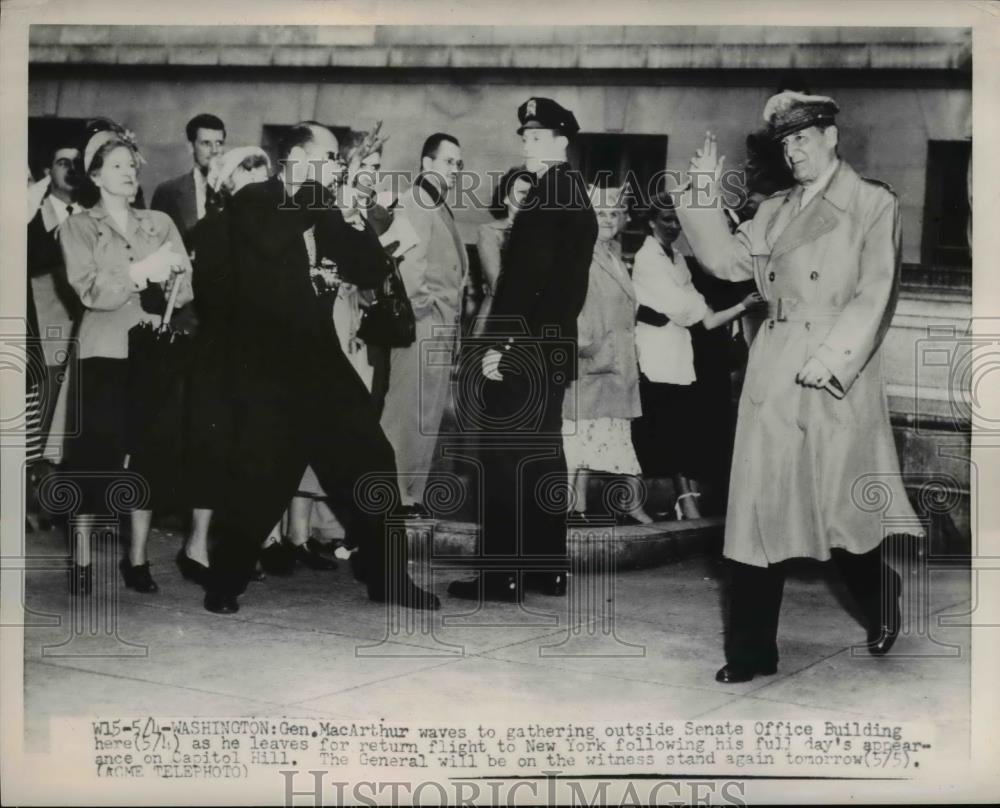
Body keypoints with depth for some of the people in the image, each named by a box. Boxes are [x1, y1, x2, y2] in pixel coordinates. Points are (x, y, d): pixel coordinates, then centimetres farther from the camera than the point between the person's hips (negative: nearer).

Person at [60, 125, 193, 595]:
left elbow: (187, 284, 4)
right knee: (95, 451, -5)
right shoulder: (78, 227, 4)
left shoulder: (159, 223, 13)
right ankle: (82, 561, 5)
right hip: (105, 354, -3)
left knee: (149, 452, 2)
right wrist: (144, 271, -21)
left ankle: (137, 558, 12)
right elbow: (90, 291, -11)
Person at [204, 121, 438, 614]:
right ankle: (224, 586, 11)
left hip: (320, 360, 6)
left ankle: (388, 578, 15)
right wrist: (312, 196, -16)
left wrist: (354, 222, -3)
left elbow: (372, 271, 10)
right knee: (260, 476, -7)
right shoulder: (253, 203, -4)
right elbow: (270, 242, -27)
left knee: (372, 462, 4)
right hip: (265, 365, -6)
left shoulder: (322, 215, 14)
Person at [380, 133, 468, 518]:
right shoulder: (414, 204, -9)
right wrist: (422, 303, -14)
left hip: (443, 326, 9)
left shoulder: (441, 208, 18)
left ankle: (411, 494, 15)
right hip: (422, 322, -9)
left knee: (429, 414, 10)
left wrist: (452, 322, 12)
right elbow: (409, 261, -19)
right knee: (406, 411, -7)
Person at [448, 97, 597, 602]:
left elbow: (528, 277, -21)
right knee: (542, 453, 13)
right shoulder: (576, 196, 15)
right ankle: (547, 568, 18)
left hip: (523, 348, -10)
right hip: (552, 347, 10)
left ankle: (502, 575, -3)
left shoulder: (547, 197, -14)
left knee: (503, 457, -6)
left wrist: (500, 345, -20)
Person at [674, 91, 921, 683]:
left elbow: (874, 297, -9)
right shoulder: (775, 210, 16)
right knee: (759, 509, 2)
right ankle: (752, 652, 10)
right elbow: (728, 260, 9)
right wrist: (704, 196, 0)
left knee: (842, 510, 5)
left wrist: (828, 361, -18)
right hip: (772, 379, 5)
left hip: (837, 382, -4)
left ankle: (883, 609, 36)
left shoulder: (874, 204, -1)